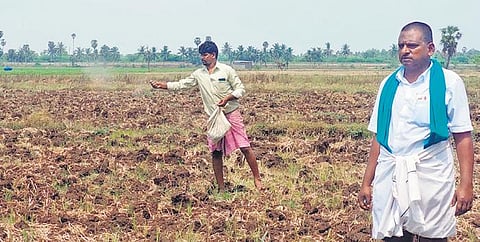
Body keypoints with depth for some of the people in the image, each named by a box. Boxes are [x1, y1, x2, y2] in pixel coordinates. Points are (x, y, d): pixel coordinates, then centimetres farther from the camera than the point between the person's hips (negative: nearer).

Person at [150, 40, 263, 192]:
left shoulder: (227, 70, -4)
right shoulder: (199, 74, 6)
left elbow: (240, 89, -3)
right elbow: (181, 84, 6)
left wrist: (227, 98, -19)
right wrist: (161, 85, -6)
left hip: (231, 114, -4)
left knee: (245, 147, -5)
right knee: (216, 152, 4)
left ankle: (257, 179, 7)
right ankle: (221, 188, 13)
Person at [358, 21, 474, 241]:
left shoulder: (449, 82, -2)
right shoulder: (388, 84, 9)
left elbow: (463, 136, -5)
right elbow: (378, 137, 11)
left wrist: (466, 184, -12)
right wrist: (367, 182, 10)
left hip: (431, 177, -3)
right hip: (390, 177, 3)